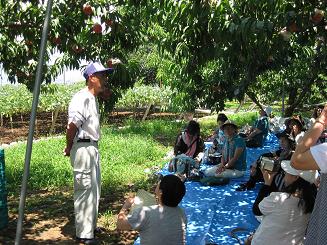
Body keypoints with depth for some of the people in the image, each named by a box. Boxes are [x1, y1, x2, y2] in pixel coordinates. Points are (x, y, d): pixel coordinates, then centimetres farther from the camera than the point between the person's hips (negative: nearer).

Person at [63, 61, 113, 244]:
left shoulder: (93, 99, 11)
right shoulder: (81, 98, -18)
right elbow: (72, 126, -22)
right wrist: (69, 148, -10)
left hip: (93, 147, 10)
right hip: (83, 148, -10)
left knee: (94, 188, 19)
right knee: (85, 189, -3)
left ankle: (91, 225, 34)